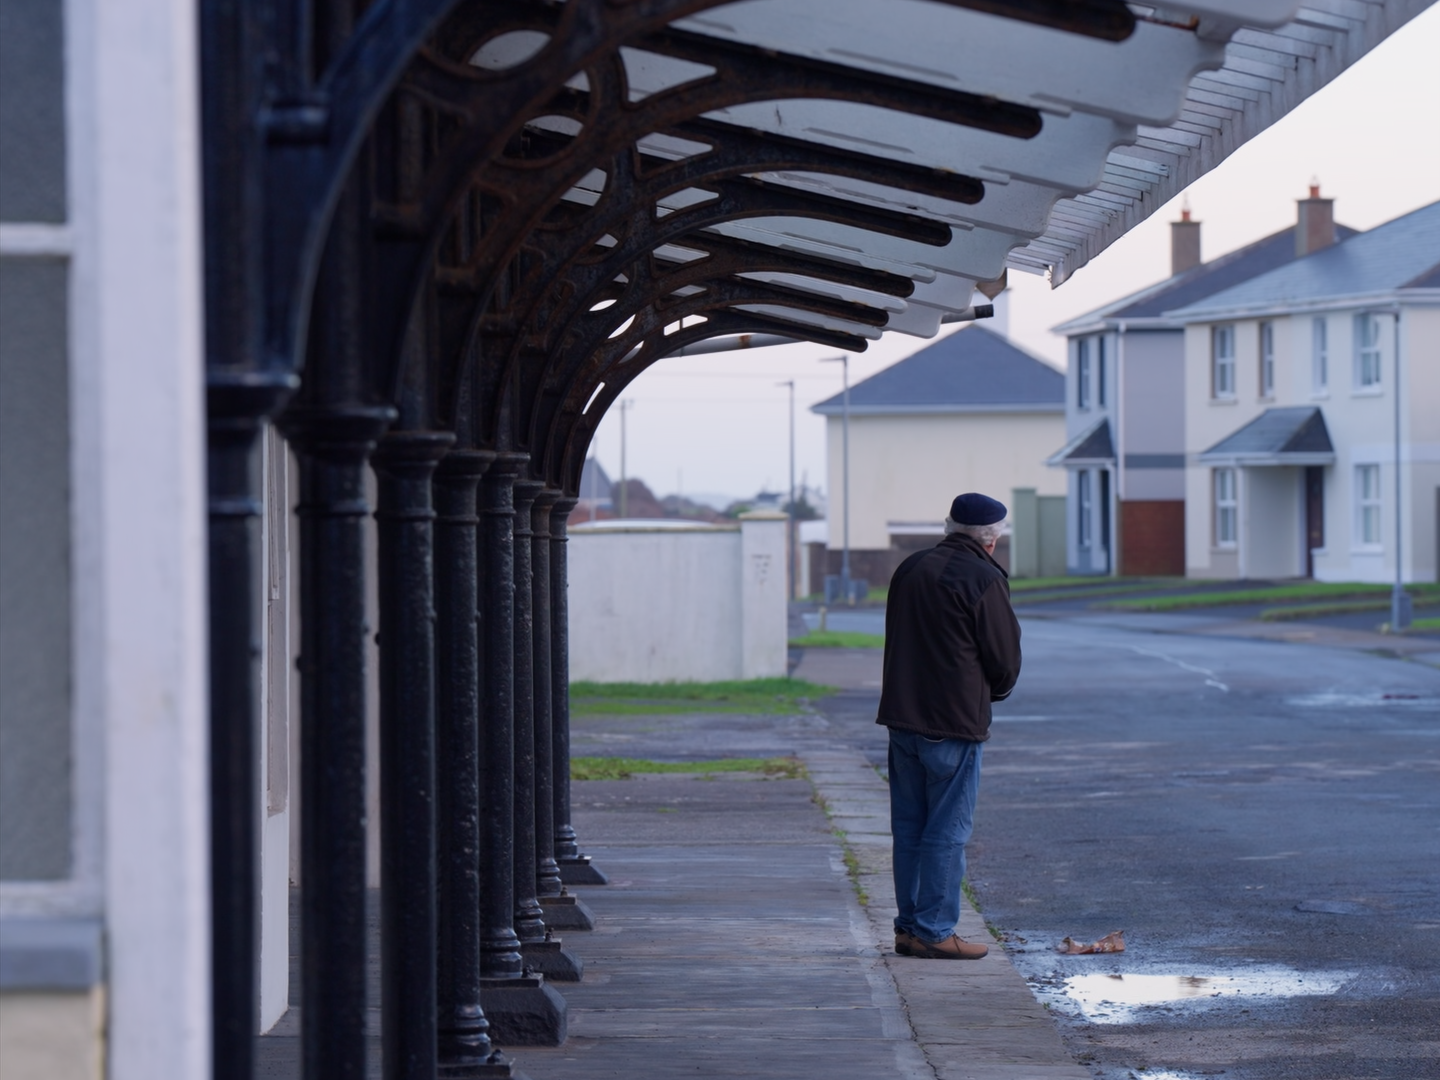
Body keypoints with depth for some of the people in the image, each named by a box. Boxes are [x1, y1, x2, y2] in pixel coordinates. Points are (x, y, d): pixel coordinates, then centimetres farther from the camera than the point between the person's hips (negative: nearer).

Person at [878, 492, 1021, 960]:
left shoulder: (910, 569, 11)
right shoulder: (983, 579, -11)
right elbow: (1005, 658, -7)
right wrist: (996, 691, 13)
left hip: (902, 716, 7)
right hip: (955, 723, -7)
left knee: (909, 828, 12)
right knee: (947, 831, -2)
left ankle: (909, 926, 16)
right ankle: (934, 931, -2)